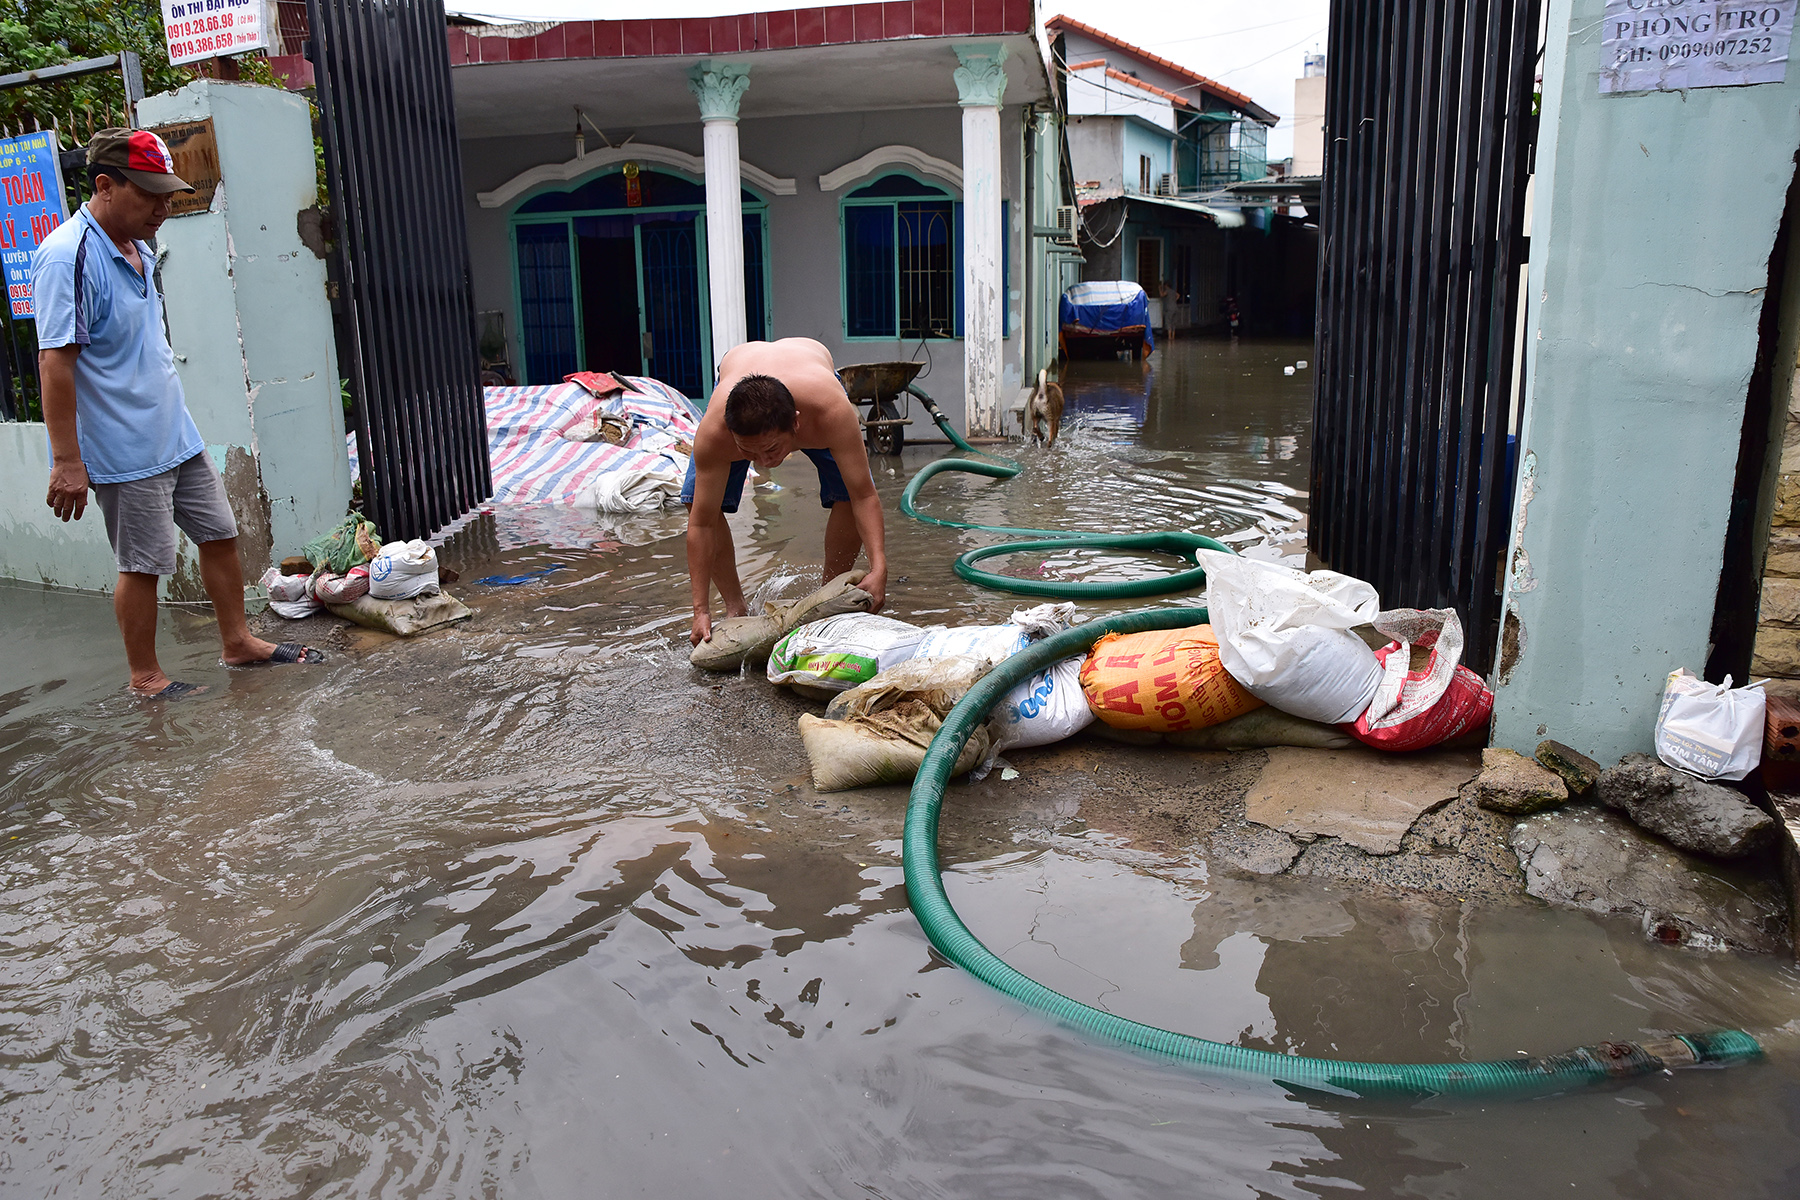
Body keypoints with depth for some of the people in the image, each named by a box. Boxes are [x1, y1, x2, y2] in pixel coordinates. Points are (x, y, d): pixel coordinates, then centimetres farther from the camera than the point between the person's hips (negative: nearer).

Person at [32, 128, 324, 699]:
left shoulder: (138, 250, 11)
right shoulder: (68, 257, -18)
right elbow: (54, 362, -22)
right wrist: (67, 461, -23)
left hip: (179, 437, 9)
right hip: (125, 449, -9)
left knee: (219, 535, 14)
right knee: (142, 564, 1)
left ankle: (238, 641, 29)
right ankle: (145, 675, 17)